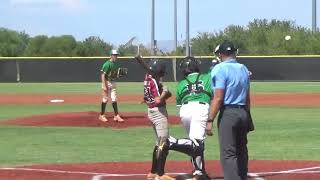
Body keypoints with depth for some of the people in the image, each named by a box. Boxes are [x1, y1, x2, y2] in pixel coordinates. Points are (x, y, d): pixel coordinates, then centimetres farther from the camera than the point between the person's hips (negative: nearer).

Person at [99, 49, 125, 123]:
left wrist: (119, 74, -3)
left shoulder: (116, 64, 10)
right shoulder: (107, 64, -15)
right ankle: (102, 115, 10)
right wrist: (104, 86, -24)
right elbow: (103, 75, -19)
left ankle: (116, 115, 6)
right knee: (105, 99, 0)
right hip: (107, 82, -7)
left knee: (114, 99, 6)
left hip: (113, 83, 7)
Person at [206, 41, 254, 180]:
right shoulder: (244, 69, 13)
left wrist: (210, 120, -15)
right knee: (241, 151, 17)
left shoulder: (220, 69, -10)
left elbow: (218, 98, -16)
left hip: (228, 113, -8)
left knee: (228, 153, -10)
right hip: (243, 113, 8)